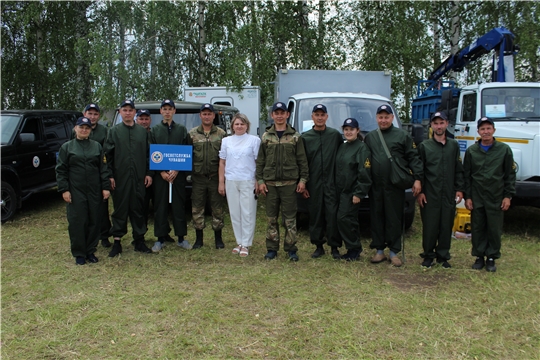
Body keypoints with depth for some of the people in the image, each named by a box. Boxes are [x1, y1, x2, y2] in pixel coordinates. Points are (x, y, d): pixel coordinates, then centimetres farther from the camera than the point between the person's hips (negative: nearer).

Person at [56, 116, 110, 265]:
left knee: (94, 221, 6)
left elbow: (103, 168, 8)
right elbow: (61, 170, 2)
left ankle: (91, 251, 18)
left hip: (95, 191, 2)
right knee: (77, 222, 0)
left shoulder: (97, 146, 10)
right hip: (75, 192, -2)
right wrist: (64, 189, -7)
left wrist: (106, 187, 0)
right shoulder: (67, 147, 5)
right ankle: (79, 254, 10)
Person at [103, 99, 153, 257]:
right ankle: (117, 242, 12)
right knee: (120, 209, 4)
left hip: (139, 178, 2)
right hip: (120, 178, -1)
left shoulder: (142, 131, 10)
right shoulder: (114, 131, 5)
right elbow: (107, 155, 1)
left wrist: (148, 173, 2)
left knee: (138, 209, 7)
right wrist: (110, 175, -6)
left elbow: (148, 154, 9)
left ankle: (139, 241, 16)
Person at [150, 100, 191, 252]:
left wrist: (177, 170, -9)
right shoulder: (154, 130, 9)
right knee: (160, 206, 3)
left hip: (178, 174, 0)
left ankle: (181, 237, 11)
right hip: (159, 174, 0)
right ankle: (161, 238, 12)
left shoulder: (182, 129, 9)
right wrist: (161, 172, -8)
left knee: (179, 205, 2)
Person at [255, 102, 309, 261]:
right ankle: (272, 249, 16)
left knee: (290, 218, 2)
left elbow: (302, 160, 3)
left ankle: (291, 249, 12)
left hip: (289, 183, -1)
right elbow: (260, 161, 7)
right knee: (271, 218, 7)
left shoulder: (295, 136, 4)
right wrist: (260, 180, 0)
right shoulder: (266, 137, 8)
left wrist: (303, 179, -4)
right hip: (270, 184, 2)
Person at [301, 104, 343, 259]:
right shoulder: (305, 137, 5)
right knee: (315, 215, 6)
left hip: (331, 182, -1)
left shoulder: (335, 134, 5)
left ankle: (334, 247, 8)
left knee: (333, 214, -2)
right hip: (313, 183, 1)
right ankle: (318, 246, 18)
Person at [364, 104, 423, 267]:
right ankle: (379, 251, 18)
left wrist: (417, 179, -8)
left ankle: (394, 252, 12)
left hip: (395, 186, -3)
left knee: (394, 219, 2)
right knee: (376, 218, 7)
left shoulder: (403, 136, 4)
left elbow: (413, 158, 0)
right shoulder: (370, 137, 13)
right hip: (375, 186, 3)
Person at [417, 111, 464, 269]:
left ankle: (443, 256, 19)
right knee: (429, 226, 1)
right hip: (429, 195, -2)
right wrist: (419, 192, -4)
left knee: (447, 226, 6)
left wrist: (459, 189, 5)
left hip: (449, 194, 2)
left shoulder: (454, 145, 10)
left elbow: (459, 170, 12)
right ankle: (428, 255, 15)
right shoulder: (424, 146, 3)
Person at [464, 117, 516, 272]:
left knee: (495, 229, 5)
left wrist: (508, 196, -2)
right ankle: (479, 256, 19)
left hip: (496, 198, -1)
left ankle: (491, 258, 18)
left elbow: (510, 175, 4)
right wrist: (467, 197, 1)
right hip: (476, 198, 1)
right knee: (477, 229, 7)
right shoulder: (471, 151, 4)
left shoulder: (504, 149, 1)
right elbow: (466, 176, 6)